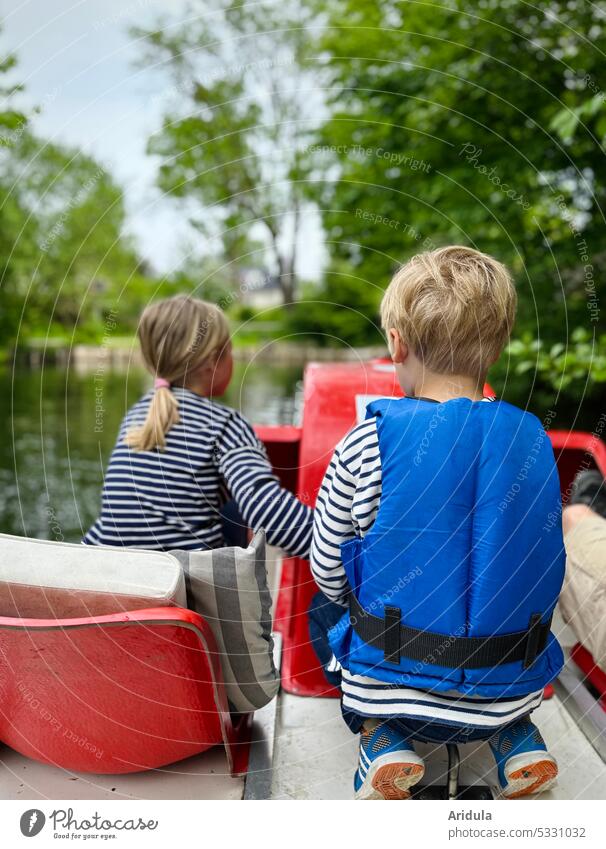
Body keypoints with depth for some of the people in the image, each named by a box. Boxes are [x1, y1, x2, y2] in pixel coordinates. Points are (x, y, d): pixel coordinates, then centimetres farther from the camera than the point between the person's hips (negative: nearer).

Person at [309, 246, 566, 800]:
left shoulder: (367, 445, -16)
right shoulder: (534, 438, -4)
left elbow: (328, 569, -5)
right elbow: (538, 563, 7)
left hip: (392, 682, -3)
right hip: (511, 689, 4)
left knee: (325, 609, 25)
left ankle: (383, 738, 6)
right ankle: (517, 738, 15)